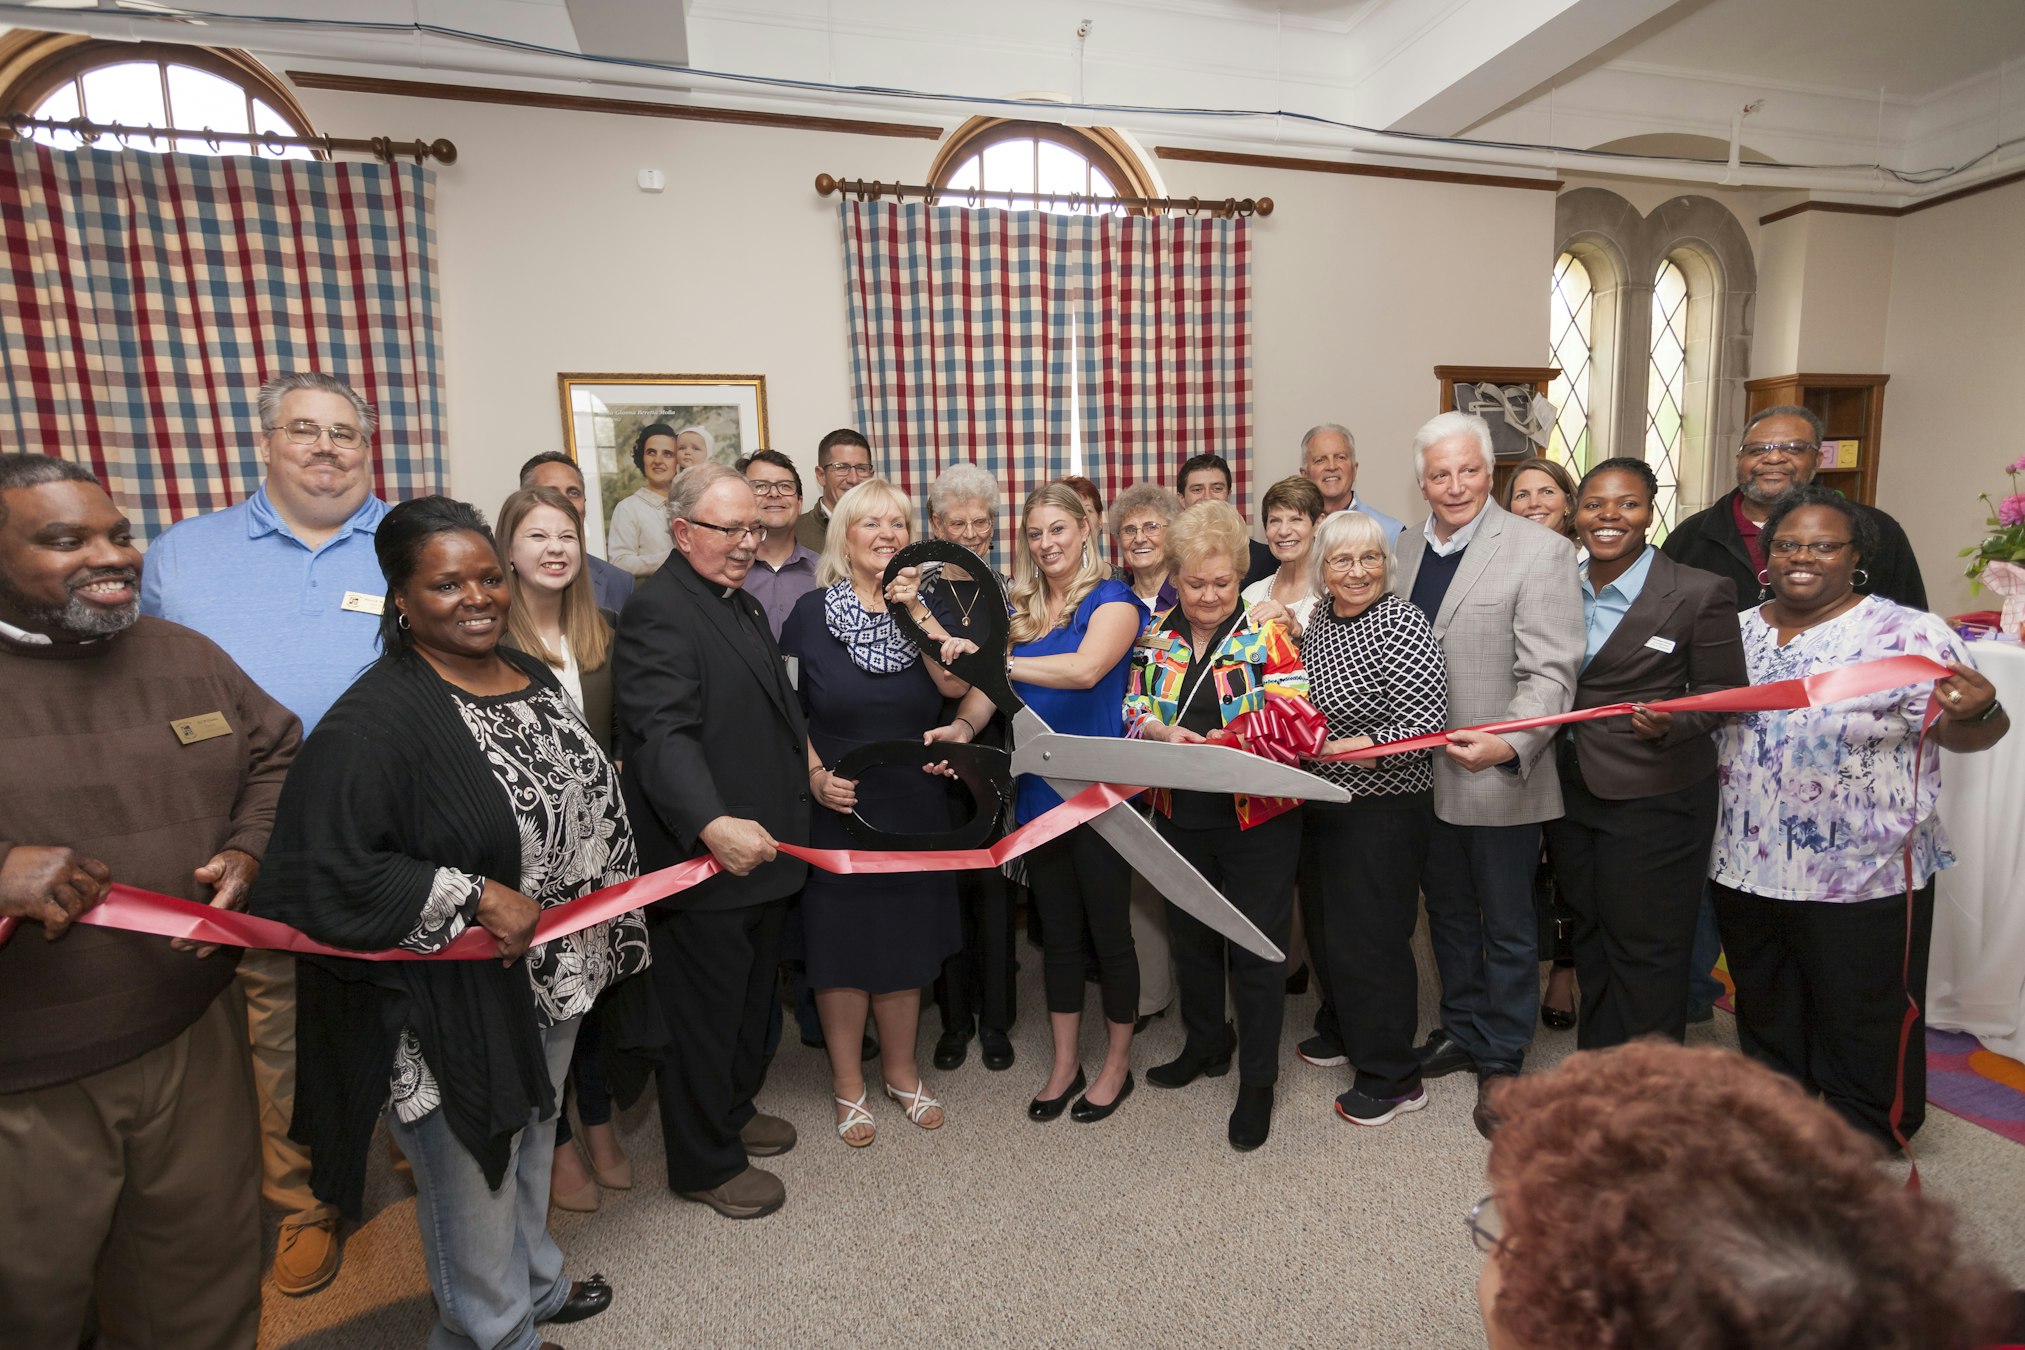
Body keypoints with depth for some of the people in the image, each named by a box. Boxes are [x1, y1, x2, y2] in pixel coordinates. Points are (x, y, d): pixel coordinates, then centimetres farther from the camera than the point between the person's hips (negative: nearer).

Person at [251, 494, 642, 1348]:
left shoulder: (531, 675, 2)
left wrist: (599, 909, 8)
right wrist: (480, 898, -26)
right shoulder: (377, 718, -23)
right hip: (456, 1000, -7)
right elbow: (326, 871, -25)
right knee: (473, 1167, 14)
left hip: (553, 976, 7)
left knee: (533, 1139, 27)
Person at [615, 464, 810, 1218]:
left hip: (758, 851, 10)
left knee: (751, 999, 24)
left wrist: (808, 776, 26)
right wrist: (711, 824, -44)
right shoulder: (660, 611, -18)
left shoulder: (740, 604, 14)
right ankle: (705, 1165, 27)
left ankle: (735, 1112, 45)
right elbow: (664, 733, -32)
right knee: (704, 1014, 8)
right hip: (703, 860, -10)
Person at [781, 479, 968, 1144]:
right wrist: (815, 776, -14)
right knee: (841, 943, 8)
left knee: (907, 940, 14)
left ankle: (901, 1070, 35)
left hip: (915, 803, 2)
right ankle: (848, 1084, 29)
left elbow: (956, 685, -13)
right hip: (839, 806, -2)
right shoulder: (812, 611, -4)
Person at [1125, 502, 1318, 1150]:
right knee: (1190, 936, 20)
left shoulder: (1265, 634, -8)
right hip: (1181, 816, 4)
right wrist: (1165, 733, -17)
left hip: (1257, 816, -4)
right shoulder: (1156, 635, 3)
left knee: (1256, 949, 6)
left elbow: (1297, 715, -15)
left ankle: (1258, 1081, 26)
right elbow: (1133, 708, 5)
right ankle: (1205, 1046, 44)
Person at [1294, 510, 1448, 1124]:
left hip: (1382, 809, -8)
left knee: (1369, 935, 0)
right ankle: (1341, 1031, 43)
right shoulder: (1320, 615, 6)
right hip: (1318, 799, 8)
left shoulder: (1402, 626, -17)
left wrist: (1366, 745, -34)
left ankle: (1392, 1078, 18)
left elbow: (1427, 722, -23)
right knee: (1323, 923, 20)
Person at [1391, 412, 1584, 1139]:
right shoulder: (1409, 549, 7)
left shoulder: (1539, 552, -11)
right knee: (1448, 914, 21)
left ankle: (1500, 1061, 29)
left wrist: (1508, 745, -31)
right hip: (1422, 773, 6)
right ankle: (1459, 1031, 40)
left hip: (1498, 780, -5)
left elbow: (1551, 674, -16)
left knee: (1506, 929, 12)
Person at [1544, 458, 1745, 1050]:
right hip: (1570, 792, 5)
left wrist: (1670, 724, -24)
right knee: (1589, 935, 18)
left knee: (1643, 949, 6)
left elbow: (1723, 693, -5)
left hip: (1654, 797, -5)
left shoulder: (1701, 593, -9)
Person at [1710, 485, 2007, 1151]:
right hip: (1746, 870, 5)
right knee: (1764, 1020, 21)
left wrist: (1978, 711, -35)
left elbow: (1965, 731, -14)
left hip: (1863, 881, -4)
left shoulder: (1910, 634, -10)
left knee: (1862, 1035, 12)